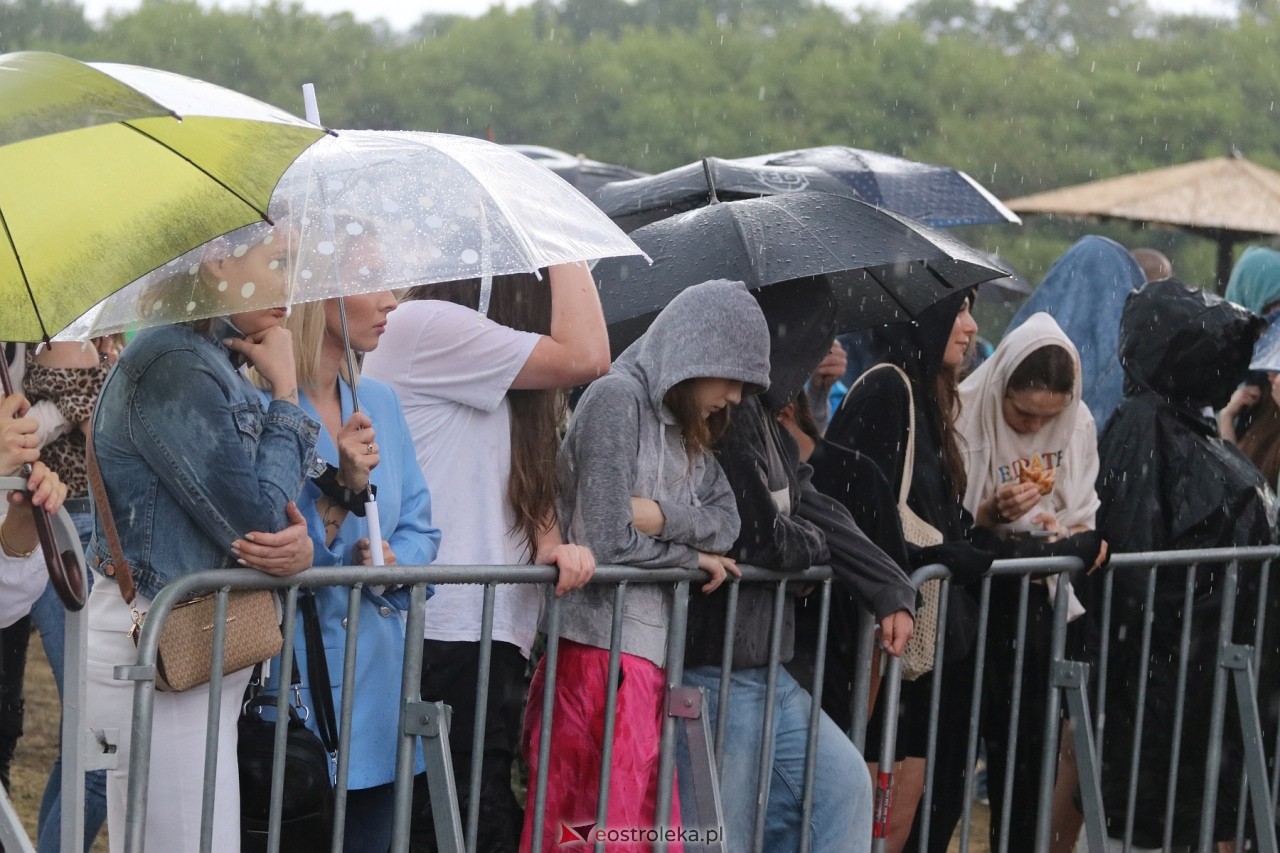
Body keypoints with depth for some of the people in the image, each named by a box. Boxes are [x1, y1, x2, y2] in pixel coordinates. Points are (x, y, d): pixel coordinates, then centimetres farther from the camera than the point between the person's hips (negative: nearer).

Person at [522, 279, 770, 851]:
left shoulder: (685, 430, 18)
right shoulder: (618, 398, -9)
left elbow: (726, 523, 5)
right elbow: (609, 541, -15)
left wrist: (661, 515, -12)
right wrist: (691, 557, 0)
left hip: (652, 651, 8)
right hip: (602, 647, -8)